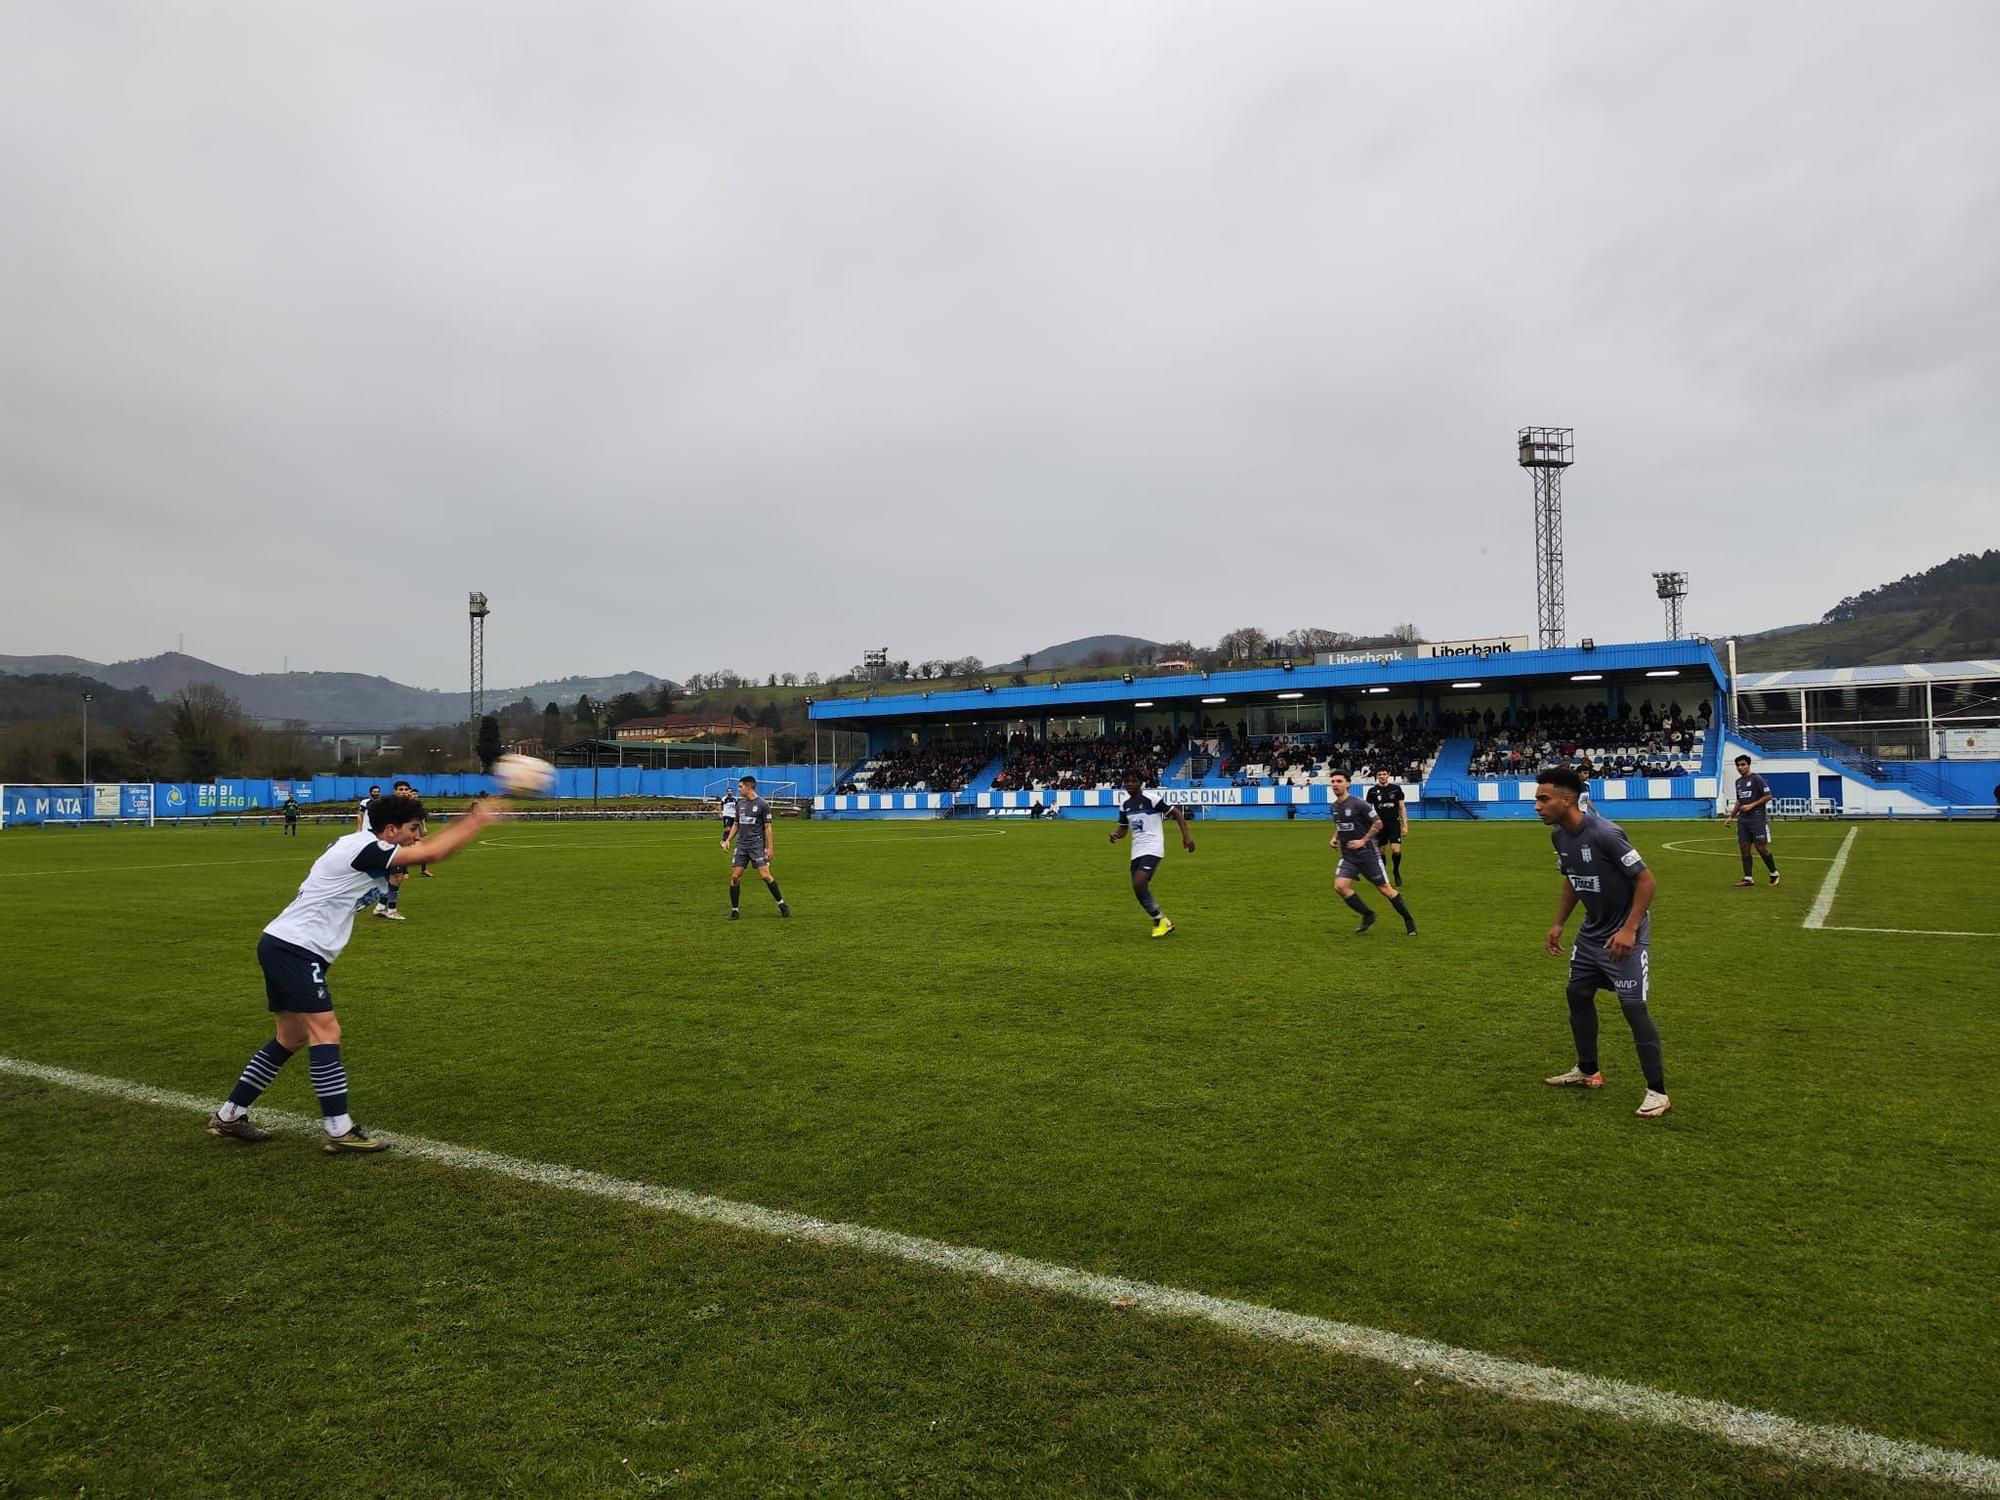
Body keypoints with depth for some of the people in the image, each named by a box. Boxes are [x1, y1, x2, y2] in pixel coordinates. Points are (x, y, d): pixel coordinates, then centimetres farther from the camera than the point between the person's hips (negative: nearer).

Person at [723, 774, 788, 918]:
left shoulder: (762, 804, -5)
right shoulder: (740, 804, 12)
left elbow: (767, 827, -5)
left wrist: (770, 847, -9)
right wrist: (728, 840, 8)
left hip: (757, 845, -5)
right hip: (741, 845, 5)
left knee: (765, 875, -12)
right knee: (735, 876, -3)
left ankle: (781, 904, 4)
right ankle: (735, 910, 9)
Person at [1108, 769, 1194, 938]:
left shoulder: (1152, 798, -10)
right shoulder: (1125, 805, 10)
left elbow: (1177, 813, -6)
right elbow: (1123, 829, 20)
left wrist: (1186, 837, -12)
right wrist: (1115, 835, -3)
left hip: (1152, 848, -7)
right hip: (1137, 851, 7)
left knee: (1139, 884, -21)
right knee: (1139, 889, 3)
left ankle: (1160, 920, -3)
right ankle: (1161, 921, 21)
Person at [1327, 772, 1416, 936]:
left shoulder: (1357, 803, -15)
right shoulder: (1334, 806, 6)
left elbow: (1378, 823, -11)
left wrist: (1363, 841, -15)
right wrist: (1335, 838, 6)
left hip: (1367, 853, -6)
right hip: (1348, 856, 6)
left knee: (1385, 889, 0)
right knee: (1339, 886, -13)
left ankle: (1409, 921, 19)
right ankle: (1368, 916, 6)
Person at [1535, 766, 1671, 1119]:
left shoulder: (1604, 834, -26)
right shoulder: (1559, 835, -2)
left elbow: (1646, 881, -21)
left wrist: (1629, 930, -24)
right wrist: (1558, 924, 11)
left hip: (1624, 934, -9)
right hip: (1592, 932, 9)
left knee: (1633, 1007, -9)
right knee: (1578, 995, 15)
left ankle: (1657, 1092, 3)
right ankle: (1587, 1072, 32)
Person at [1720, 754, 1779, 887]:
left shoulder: (1756, 779, -7)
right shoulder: (1738, 781, 15)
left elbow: (1768, 796, -11)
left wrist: (1751, 805, -17)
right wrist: (1731, 815, 17)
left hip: (1758, 819, -7)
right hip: (1743, 820, 7)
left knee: (1761, 847, -5)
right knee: (1743, 847, 2)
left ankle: (1774, 873, 14)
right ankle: (1748, 878, 6)